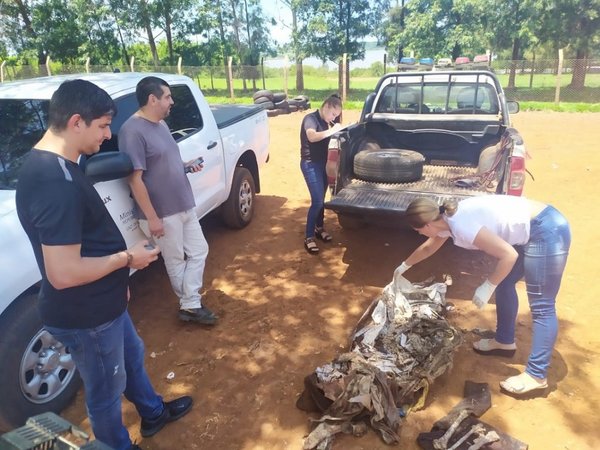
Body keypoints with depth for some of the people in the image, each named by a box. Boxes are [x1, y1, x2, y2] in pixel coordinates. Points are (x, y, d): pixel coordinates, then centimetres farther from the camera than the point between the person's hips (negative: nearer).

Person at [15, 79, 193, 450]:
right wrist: (127, 258, -19)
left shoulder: (54, 165, 2)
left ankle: (154, 413, 55)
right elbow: (63, 273, -33)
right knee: (107, 391, 15)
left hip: (102, 303, 10)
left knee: (132, 356, 29)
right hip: (85, 316, -10)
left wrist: (117, 278, 17)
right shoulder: (56, 183, -32)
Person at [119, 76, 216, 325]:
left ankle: (190, 304, 21)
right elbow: (135, 179, -21)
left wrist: (187, 165, 3)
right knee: (176, 261, 8)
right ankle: (191, 304, 27)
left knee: (199, 251, 12)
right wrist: (152, 217, -21)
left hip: (184, 205, 9)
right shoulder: (133, 131, -19)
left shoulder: (161, 124, 9)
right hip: (161, 212, -9)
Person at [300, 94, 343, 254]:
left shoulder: (325, 121, 10)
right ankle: (309, 237, -3)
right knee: (317, 201, -12)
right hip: (310, 164, -8)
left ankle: (319, 228, 33)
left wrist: (334, 128, -5)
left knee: (321, 199, 15)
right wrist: (332, 131, -30)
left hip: (323, 163, 8)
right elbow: (312, 137, -34)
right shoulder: (310, 118, -15)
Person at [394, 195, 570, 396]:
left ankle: (536, 375, 8)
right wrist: (404, 266, 35)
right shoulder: (447, 219, 3)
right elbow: (427, 247, 23)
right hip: (529, 231, 10)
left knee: (541, 306, -3)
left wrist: (487, 287, -14)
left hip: (547, 232, -10)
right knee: (504, 283, 20)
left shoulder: (462, 225, -26)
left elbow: (509, 255, -25)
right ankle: (505, 341, 37)